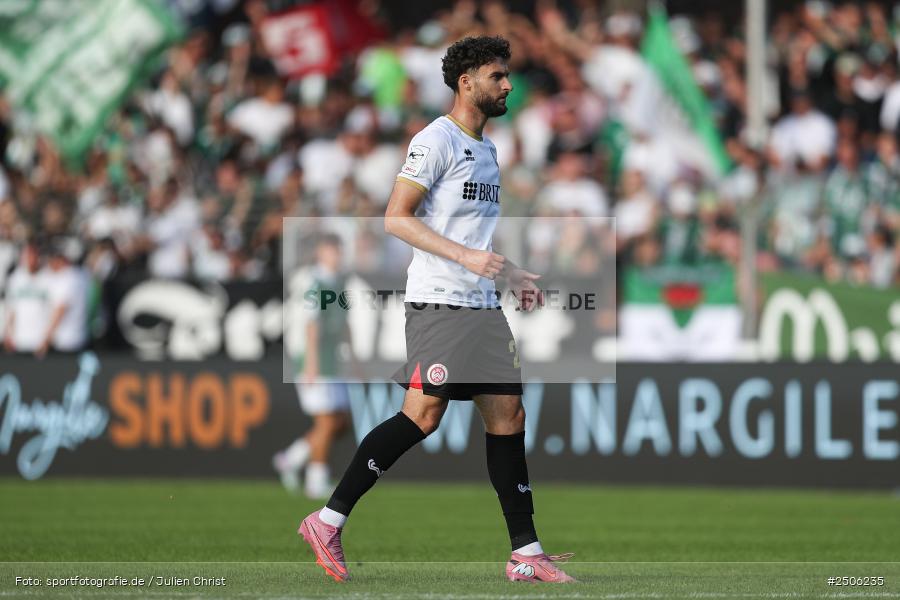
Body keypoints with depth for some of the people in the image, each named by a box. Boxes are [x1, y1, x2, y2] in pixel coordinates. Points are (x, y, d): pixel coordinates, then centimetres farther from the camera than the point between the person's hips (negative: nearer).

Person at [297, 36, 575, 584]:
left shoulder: (487, 149, 20)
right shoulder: (436, 140, -7)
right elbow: (396, 218, -14)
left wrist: (512, 273, 22)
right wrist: (465, 256, -21)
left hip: (483, 305, 9)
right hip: (438, 301, -8)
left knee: (508, 417, 2)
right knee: (423, 416, -14)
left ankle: (526, 554, 3)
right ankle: (328, 522, -5)